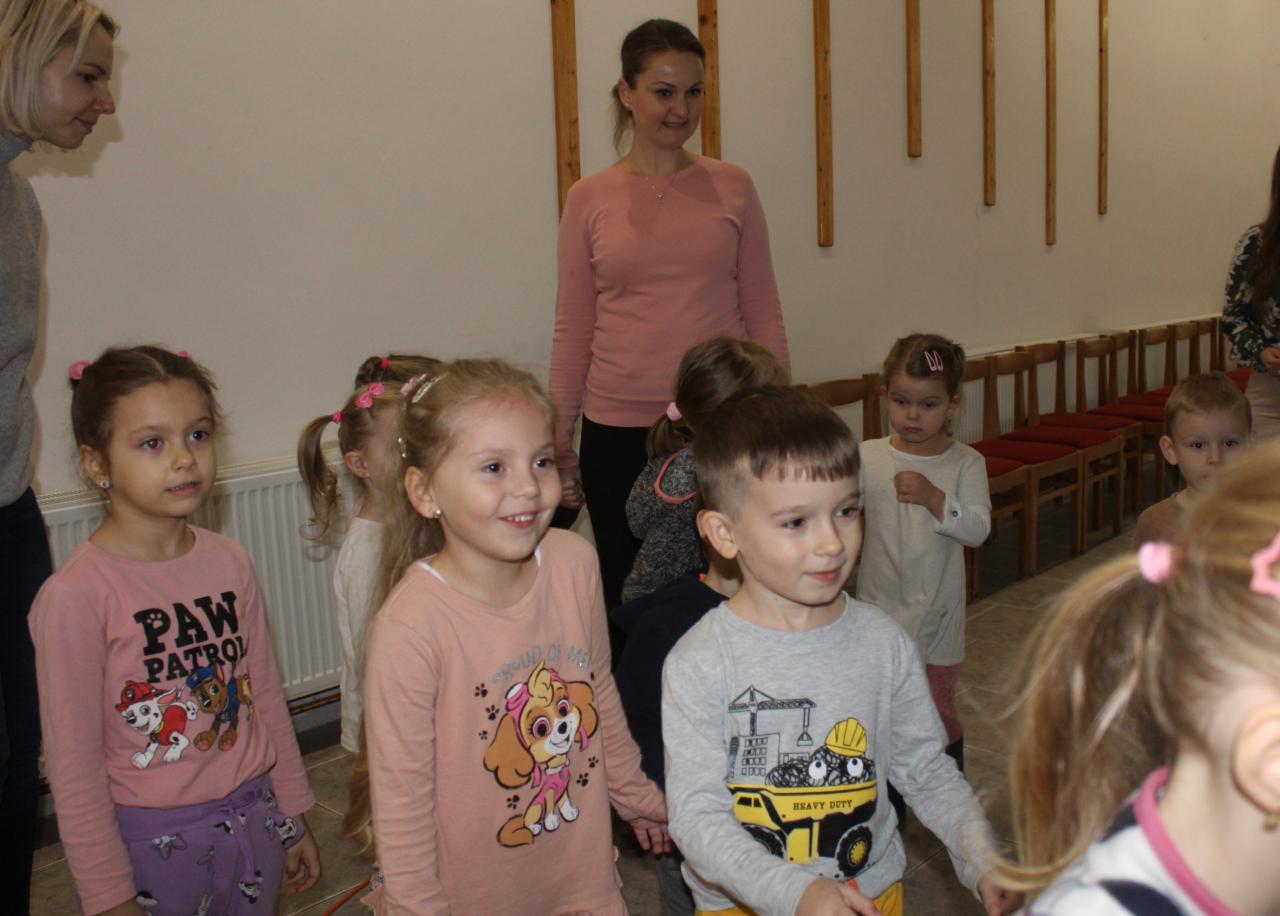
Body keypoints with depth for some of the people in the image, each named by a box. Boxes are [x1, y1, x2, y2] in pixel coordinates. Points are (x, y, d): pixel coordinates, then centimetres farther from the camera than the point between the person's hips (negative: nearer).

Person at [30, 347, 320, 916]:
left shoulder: (230, 563, -3)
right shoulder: (76, 596, -17)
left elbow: (265, 695, 6)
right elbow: (73, 765, -12)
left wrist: (294, 815, 12)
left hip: (252, 818, 4)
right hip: (149, 840, -4)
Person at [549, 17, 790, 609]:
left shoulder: (733, 188, 3)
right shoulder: (589, 199, 1)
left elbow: (763, 316, 6)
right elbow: (572, 331, 4)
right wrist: (558, 444, 5)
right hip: (617, 429, 0)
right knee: (628, 596, 11)